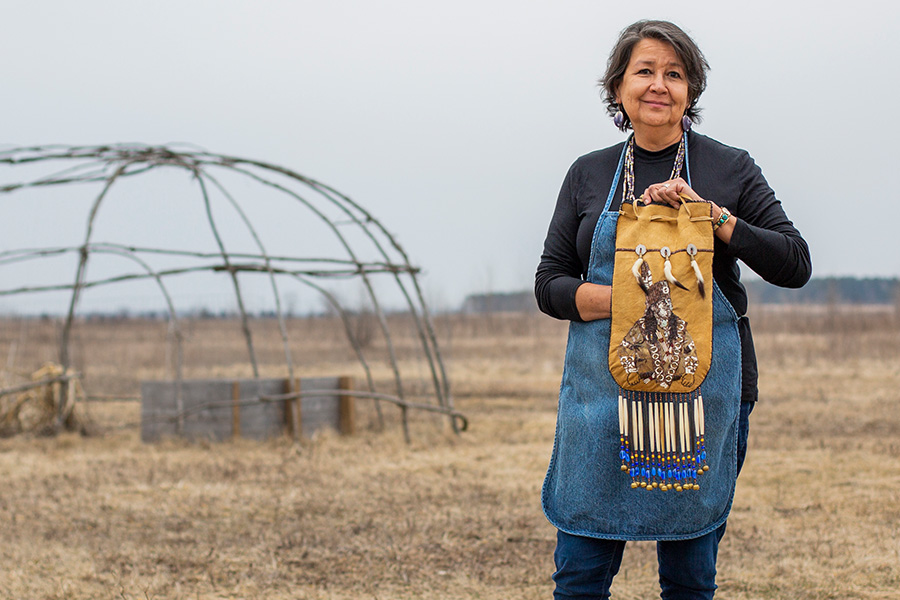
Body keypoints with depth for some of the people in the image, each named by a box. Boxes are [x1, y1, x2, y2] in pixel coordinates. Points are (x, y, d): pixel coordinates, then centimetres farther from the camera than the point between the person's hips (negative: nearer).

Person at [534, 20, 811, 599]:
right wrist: (622, 300, -13)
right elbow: (550, 284, 6)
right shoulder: (588, 175, 10)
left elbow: (795, 265, -2)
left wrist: (711, 213, -13)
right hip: (601, 386, 1)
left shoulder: (731, 169, 5)